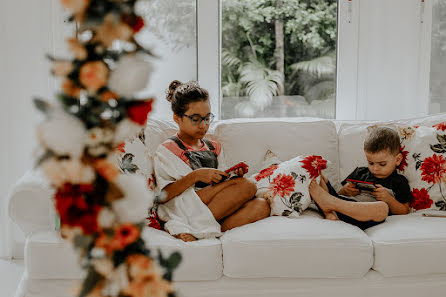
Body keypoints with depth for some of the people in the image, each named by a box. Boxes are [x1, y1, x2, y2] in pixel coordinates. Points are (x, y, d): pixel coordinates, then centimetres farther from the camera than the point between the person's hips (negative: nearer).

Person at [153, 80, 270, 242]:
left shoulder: (214, 148, 26)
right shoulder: (167, 150, 5)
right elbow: (162, 196, -8)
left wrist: (235, 176, 3)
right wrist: (195, 176, -18)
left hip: (216, 210, 7)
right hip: (184, 209, -7)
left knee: (262, 205, -22)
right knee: (248, 186, -21)